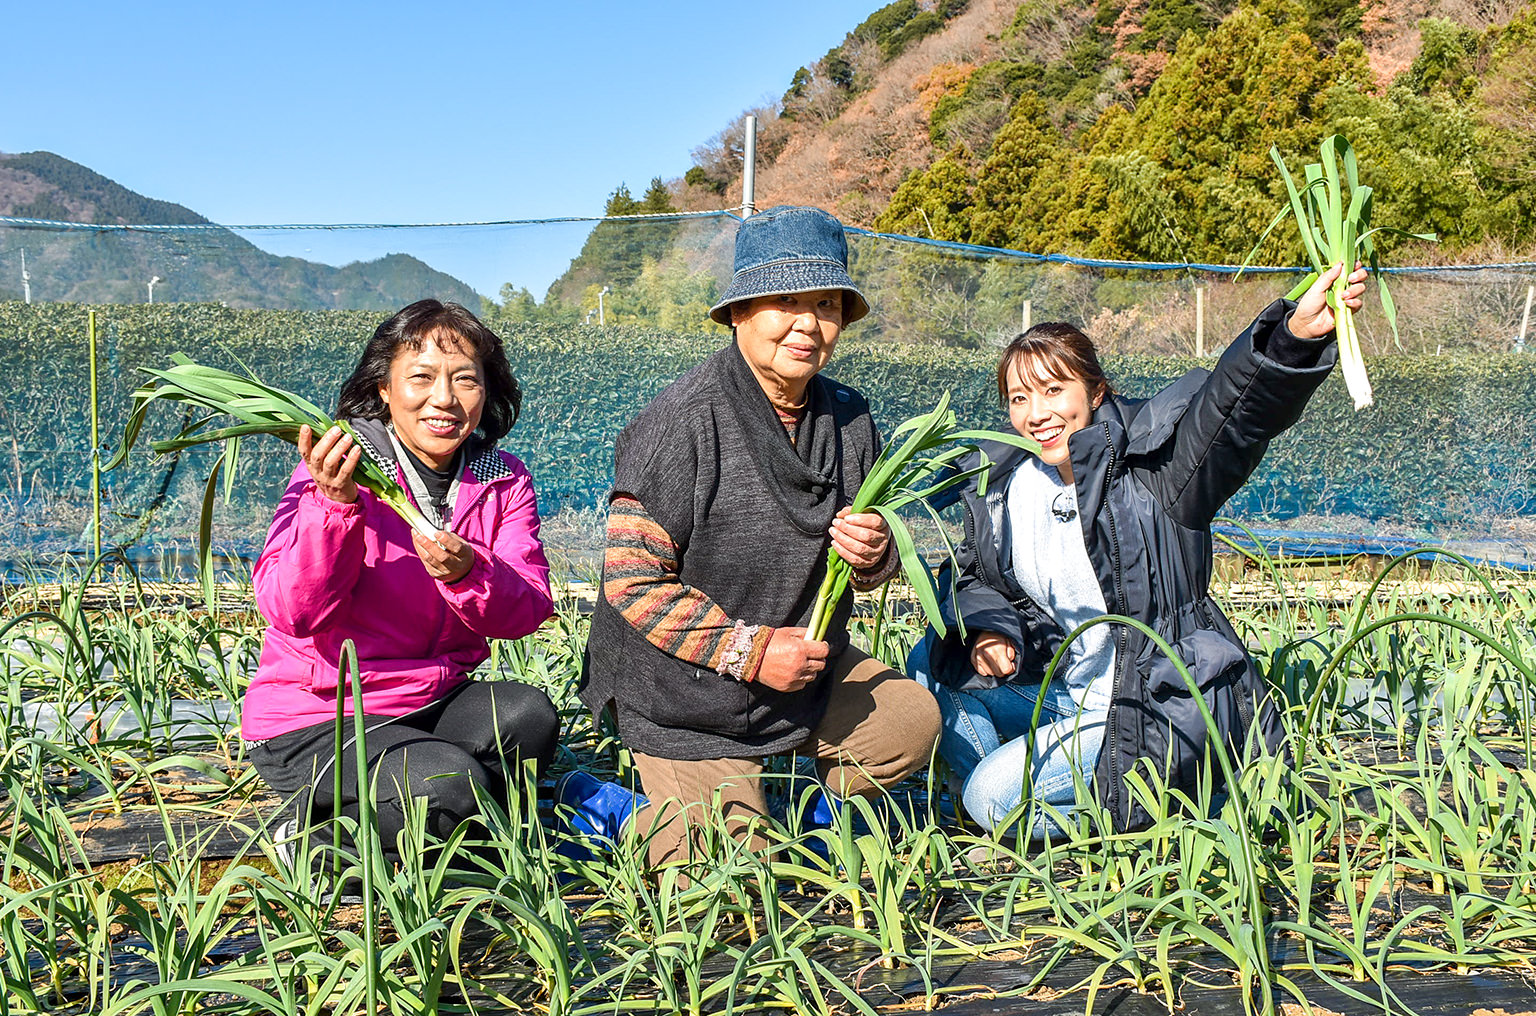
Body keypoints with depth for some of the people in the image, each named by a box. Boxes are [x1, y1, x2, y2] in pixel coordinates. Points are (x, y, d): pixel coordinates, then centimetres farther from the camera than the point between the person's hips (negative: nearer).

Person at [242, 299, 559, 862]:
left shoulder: (503, 481, 2)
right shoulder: (341, 468, -11)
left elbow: (528, 610, -8)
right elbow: (292, 611, -21)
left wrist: (467, 573, -30)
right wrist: (335, 503, -35)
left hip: (432, 706, 5)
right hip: (311, 722, -4)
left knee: (529, 716, -25)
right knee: (449, 787, -29)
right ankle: (316, 835, 0)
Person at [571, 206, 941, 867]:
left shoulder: (850, 419, 0)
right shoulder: (681, 425, -22)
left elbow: (866, 568, 11)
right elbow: (632, 581, -22)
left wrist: (874, 556, -15)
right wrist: (751, 650, -25)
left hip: (809, 670, 7)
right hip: (690, 701, -6)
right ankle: (622, 811, 23)